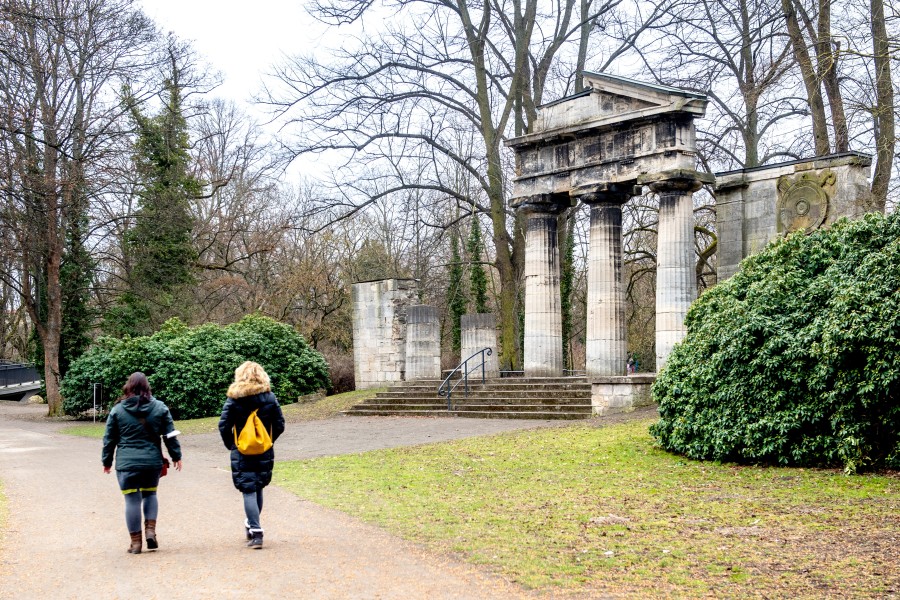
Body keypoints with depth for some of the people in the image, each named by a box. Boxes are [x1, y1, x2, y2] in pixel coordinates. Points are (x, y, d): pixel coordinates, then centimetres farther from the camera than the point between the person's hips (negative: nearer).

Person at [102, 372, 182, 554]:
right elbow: (170, 435, 3)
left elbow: (109, 438, 3)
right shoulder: (160, 408, 1)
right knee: (150, 494, 21)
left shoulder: (117, 410, -1)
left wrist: (107, 460, 13)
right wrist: (176, 456, 12)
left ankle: (136, 542, 7)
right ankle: (150, 530, 6)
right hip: (153, 462, 2)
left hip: (126, 463, -2)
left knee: (132, 500, 3)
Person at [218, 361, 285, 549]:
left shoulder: (233, 399, -6)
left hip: (242, 453, -3)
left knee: (249, 491, -2)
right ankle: (251, 525, 32)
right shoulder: (270, 397, 0)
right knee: (258, 489, 18)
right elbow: (280, 425, 2)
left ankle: (256, 533, -8)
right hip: (265, 453, 3)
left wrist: (231, 445, 8)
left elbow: (224, 426, -6)